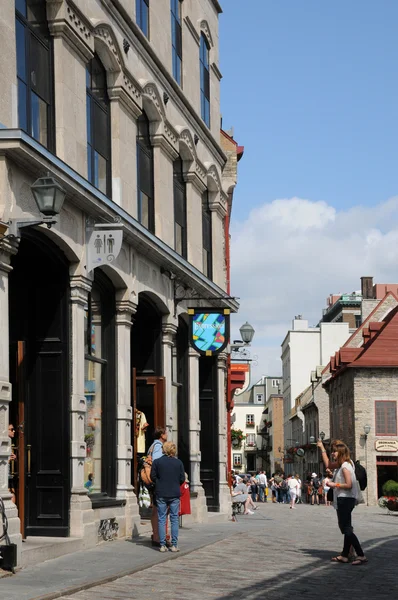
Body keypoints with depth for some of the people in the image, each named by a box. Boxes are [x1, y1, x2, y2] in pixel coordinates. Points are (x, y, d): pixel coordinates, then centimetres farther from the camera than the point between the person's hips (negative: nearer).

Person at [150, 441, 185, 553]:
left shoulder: (157, 462, -3)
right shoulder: (179, 462, -1)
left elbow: (153, 476, -1)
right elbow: (182, 478, 1)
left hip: (161, 494, 0)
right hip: (174, 494, 0)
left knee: (161, 519, 5)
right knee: (174, 519, 6)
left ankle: (162, 545, 2)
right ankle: (174, 545, 3)